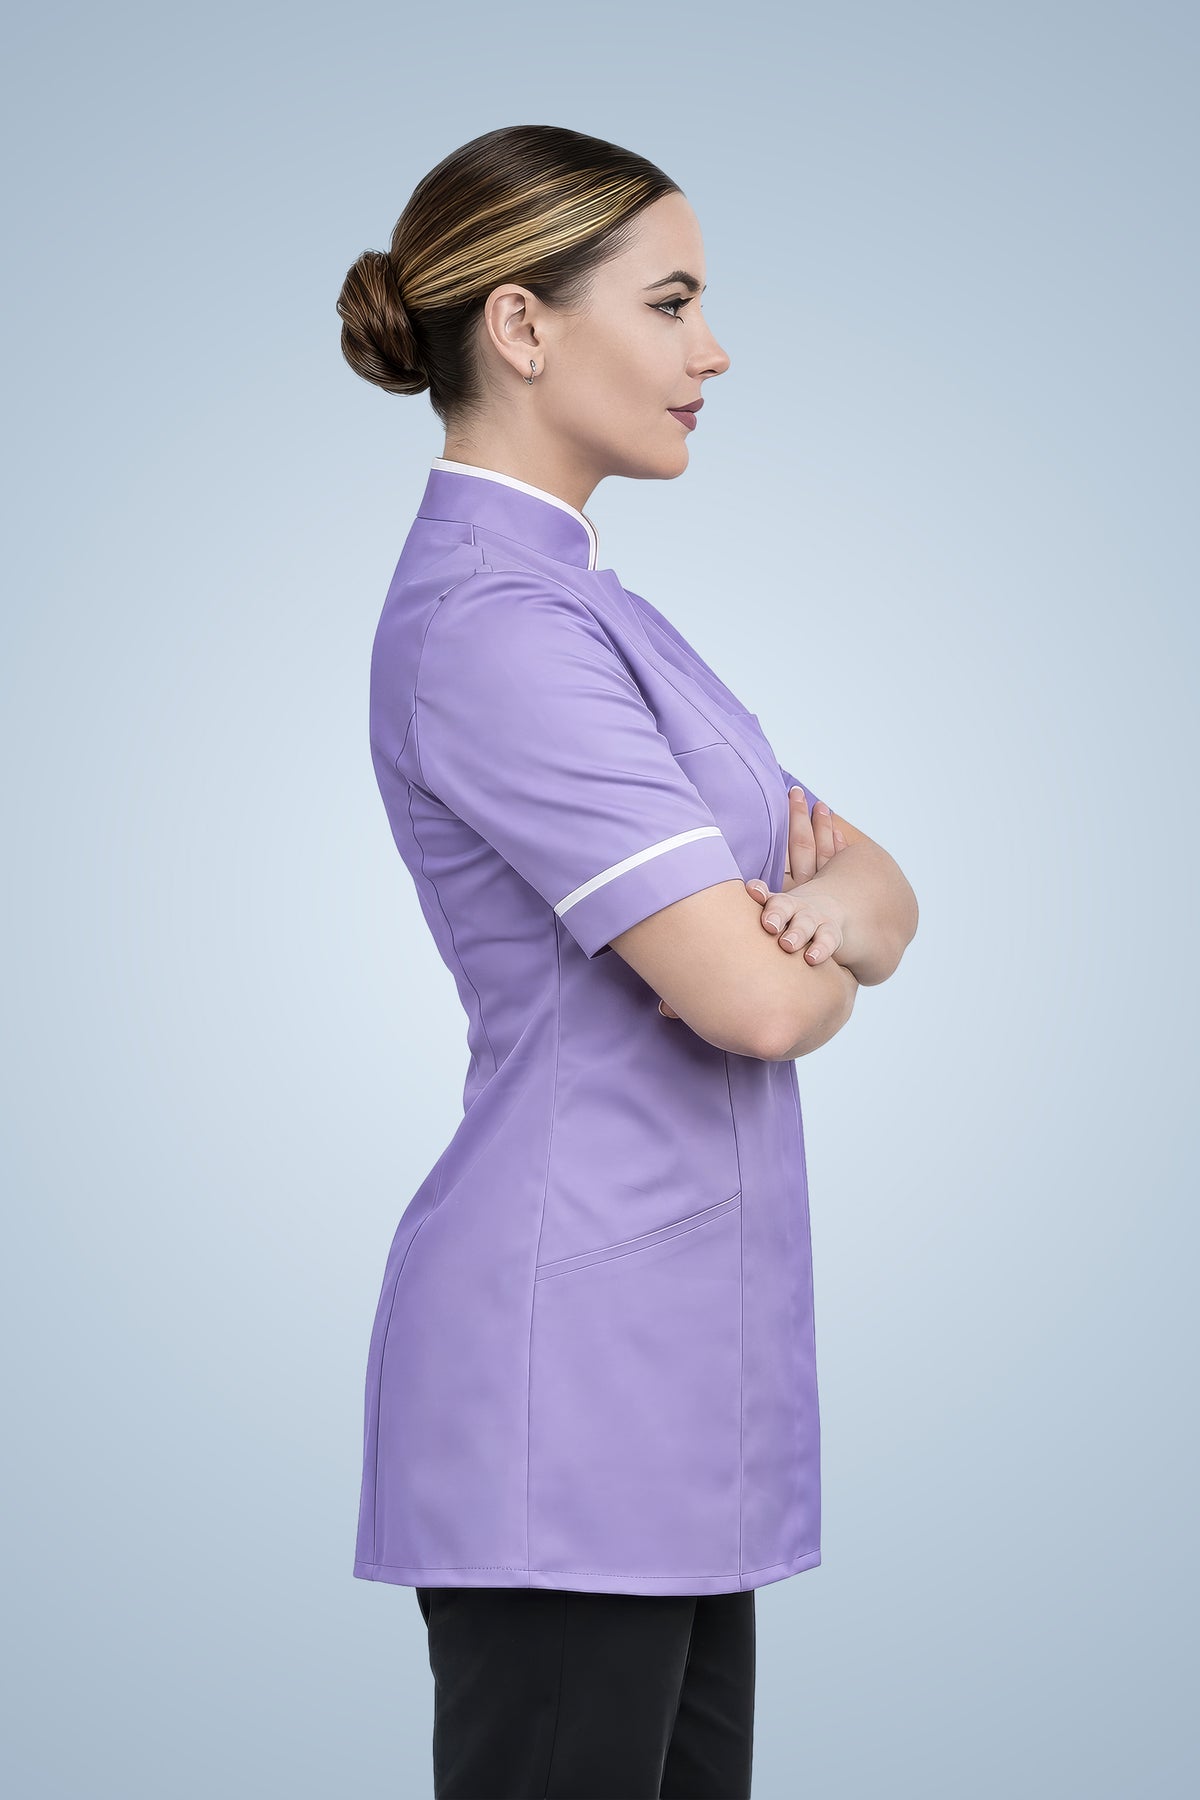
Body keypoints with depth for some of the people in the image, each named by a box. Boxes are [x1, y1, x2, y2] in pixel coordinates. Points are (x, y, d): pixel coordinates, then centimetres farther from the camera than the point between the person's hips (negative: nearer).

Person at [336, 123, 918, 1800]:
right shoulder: (486, 619, -16)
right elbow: (755, 998, -22)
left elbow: (882, 900, 12)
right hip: (569, 1365, -9)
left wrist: (835, 899, -12)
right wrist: (808, 944, 1)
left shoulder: (576, 601, 16)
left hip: (671, 1358, 9)